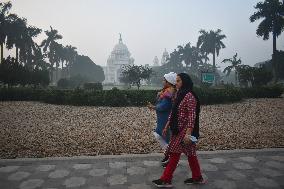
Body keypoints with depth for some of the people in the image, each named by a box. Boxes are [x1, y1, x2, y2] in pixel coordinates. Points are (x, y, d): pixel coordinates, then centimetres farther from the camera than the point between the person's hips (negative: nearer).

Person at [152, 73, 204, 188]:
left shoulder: (189, 96, -17)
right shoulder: (179, 94, 11)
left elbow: (192, 116, -21)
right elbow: (173, 112, 15)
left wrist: (188, 133, -24)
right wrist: (167, 126, 15)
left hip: (185, 130, -9)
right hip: (178, 129, 9)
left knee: (175, 153, -2)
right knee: (190, 153, 16)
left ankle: (166, 180, 10)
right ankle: (197, 178, 29)